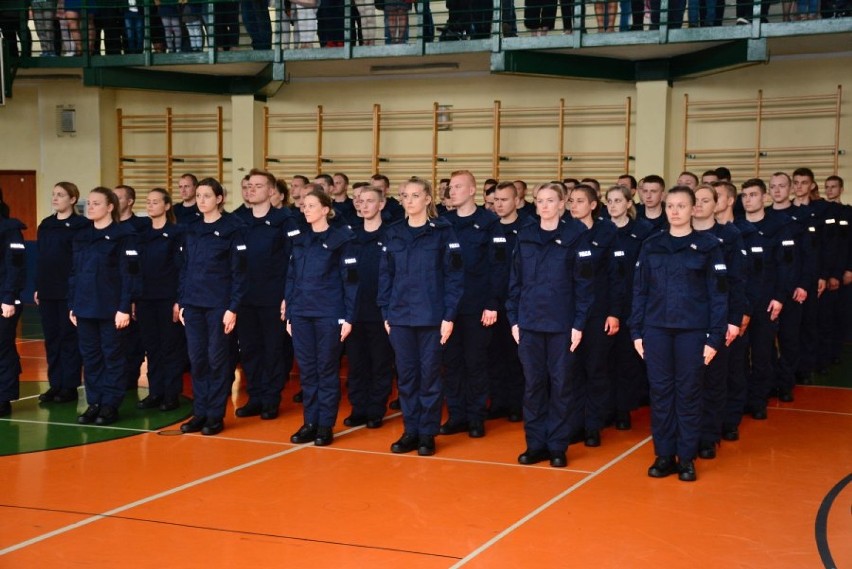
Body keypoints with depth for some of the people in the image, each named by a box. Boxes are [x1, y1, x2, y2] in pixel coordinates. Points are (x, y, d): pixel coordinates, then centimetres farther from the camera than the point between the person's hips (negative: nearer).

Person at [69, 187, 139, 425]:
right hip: (85, 307, 6)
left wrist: (124, 308, -16)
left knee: (112, 356, 3)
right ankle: (94, 403, 17)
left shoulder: (123, 235, -7)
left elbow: (129, 274, -11)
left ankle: (110, 405, 9)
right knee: (90, 357, 9)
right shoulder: (81, 236, 12)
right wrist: (72, 305, 10)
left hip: (110, 307, -6)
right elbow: (74, 273, 14)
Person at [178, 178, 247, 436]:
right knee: (197, 359, 6)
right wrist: (181, 302, 8)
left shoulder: (232, 229, -6)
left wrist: (233, 308, -13)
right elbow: (185, 268, 14)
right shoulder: (192, 230, 11)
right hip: (193, 304, 5)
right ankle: (199, 412, 14)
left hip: (218, 305, -5)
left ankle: (216, 415, 9)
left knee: (217, 359, 1)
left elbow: (238, 272, -8)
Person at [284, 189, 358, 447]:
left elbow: (350, 280, -6)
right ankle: (310, 422, 15)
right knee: (306, 369, 8)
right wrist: (288, 313, 9)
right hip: (300, 314, 5)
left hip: (329, 314, -5)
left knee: (327, 369, 2)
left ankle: (326, 425, 9)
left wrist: (348, 317, -10)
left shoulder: (341, 239, -4)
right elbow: (291, 277, 13)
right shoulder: (299, 238, 11)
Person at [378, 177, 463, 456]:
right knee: (406, 375, 7)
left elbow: (454, 275, -5)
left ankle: (427, 433, 12)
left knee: (429, 375, 3)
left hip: (432, 316, -4)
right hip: (400, 317, 4)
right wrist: (386, 313, 5)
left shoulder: (443, 231, -3)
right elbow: (385, 275, 11)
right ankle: (410, 431, 17)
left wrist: (449, 315, -11)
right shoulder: (393, 233, 9)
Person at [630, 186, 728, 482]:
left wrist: (714, 337, -8)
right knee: (660, 392, 6)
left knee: (688, 393, 4)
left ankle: (686, 457, 14)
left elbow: (718, 294, -3)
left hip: (692, 330, -2)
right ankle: (664, 455, 15)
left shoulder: (707, 246, -1)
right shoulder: (651, 246, 6)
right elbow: (640, 290, 8)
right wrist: (636, 331, 2)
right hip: (656, 329, 2)